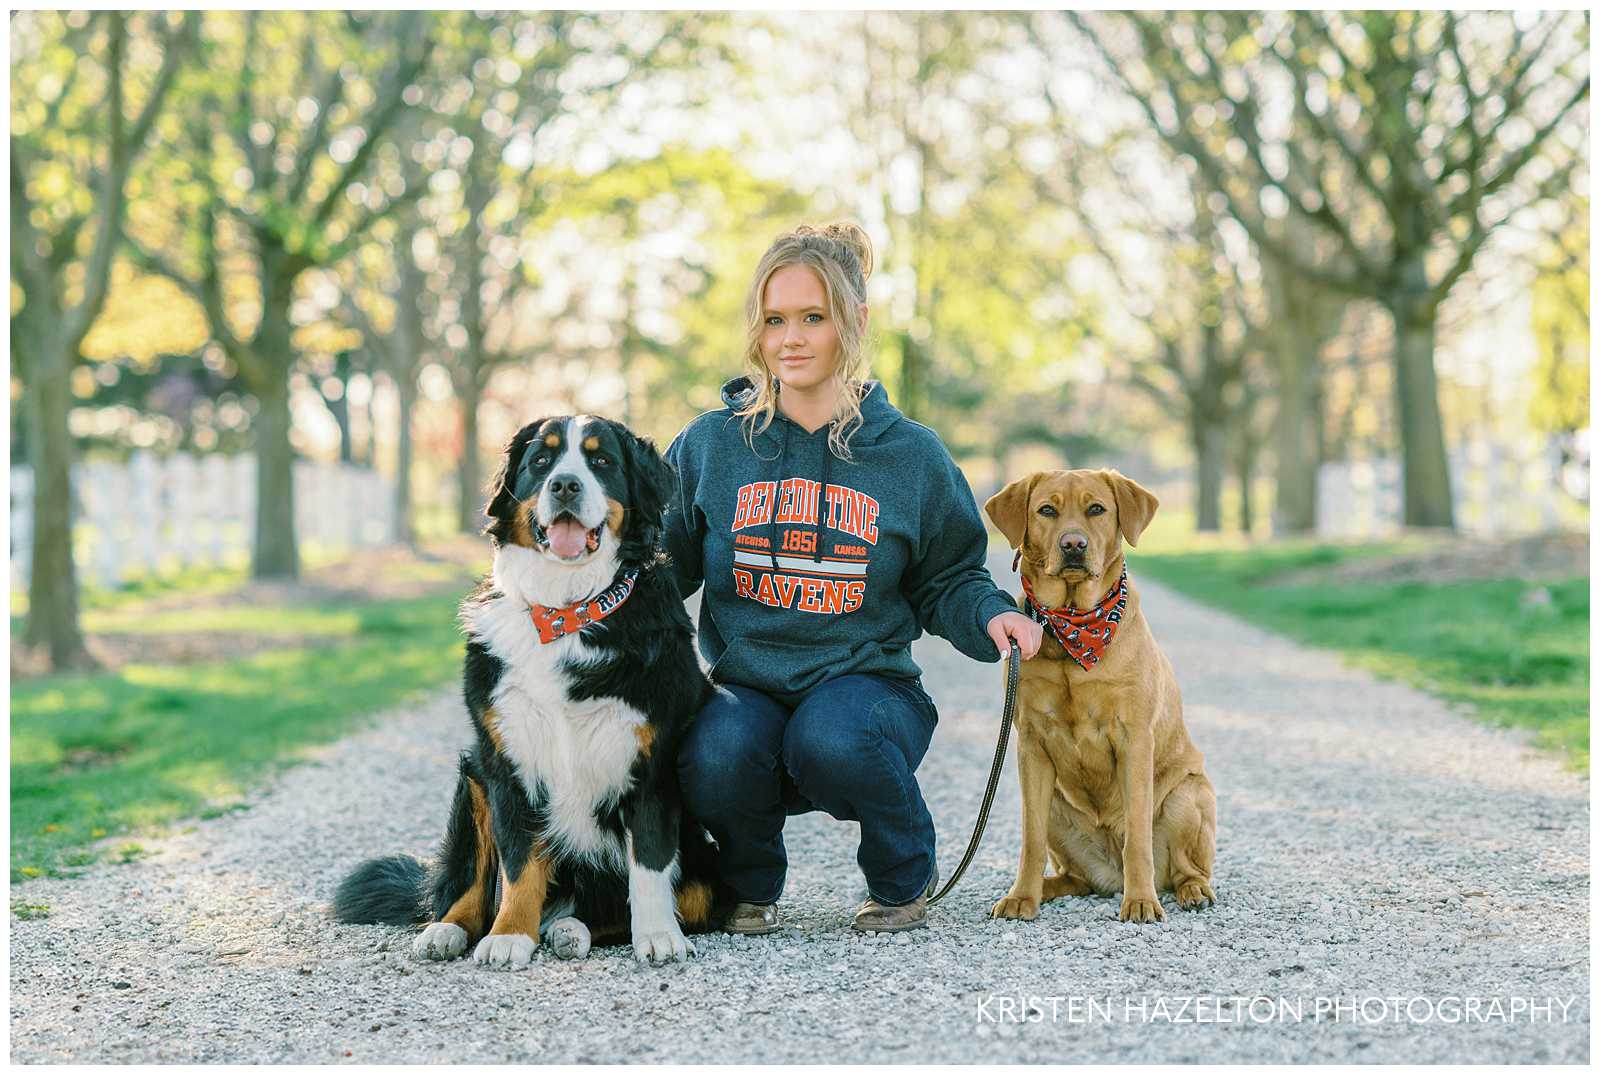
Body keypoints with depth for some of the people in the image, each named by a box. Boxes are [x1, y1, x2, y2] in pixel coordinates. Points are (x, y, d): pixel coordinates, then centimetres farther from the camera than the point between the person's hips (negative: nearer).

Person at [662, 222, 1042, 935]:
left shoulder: (910, 454, 6)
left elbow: (944, 582, 13)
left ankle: (903, 879, -1)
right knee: (717, 755, -34)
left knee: (831, 739, -36)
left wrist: (991, 616, -9)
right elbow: (667, 563, 10)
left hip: (867, 682, 0)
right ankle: (749, 885, 3)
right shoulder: (710, 444, 6)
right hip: (746, 688, 1)